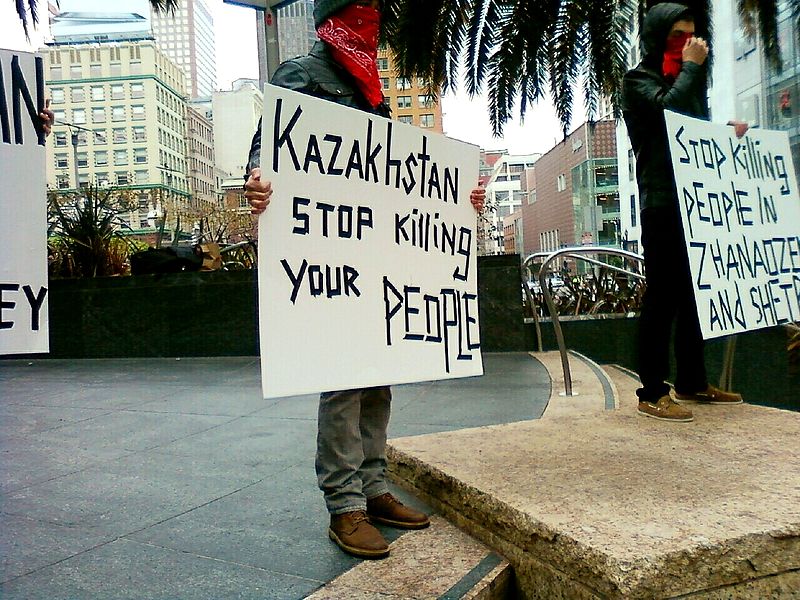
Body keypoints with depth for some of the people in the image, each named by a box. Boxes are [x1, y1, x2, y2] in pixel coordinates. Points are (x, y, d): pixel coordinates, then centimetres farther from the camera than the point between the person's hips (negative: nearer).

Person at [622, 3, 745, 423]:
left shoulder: (689, 81, 27)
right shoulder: (638, 80, 2)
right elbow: (668, 108, -19)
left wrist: (727, 129, 10)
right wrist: (691, 66, -4)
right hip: (663, 204, -8)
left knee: (695, 293, 9)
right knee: (663, 295, -11)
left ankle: (692, 383, 18)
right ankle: (652, 392, -8)